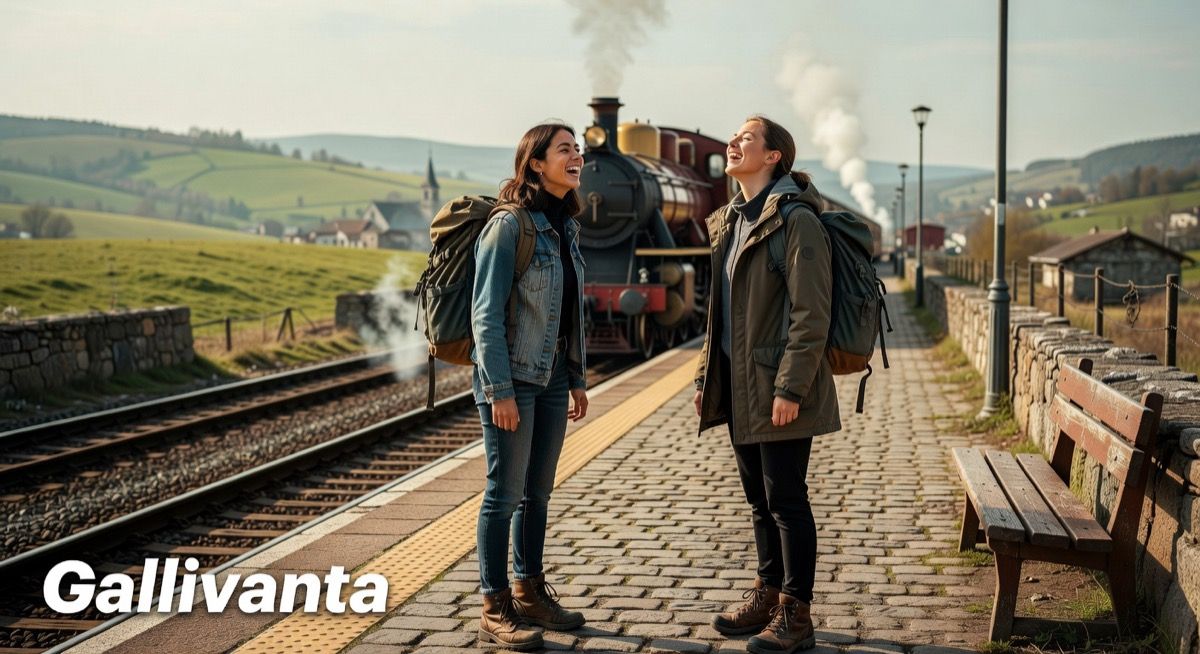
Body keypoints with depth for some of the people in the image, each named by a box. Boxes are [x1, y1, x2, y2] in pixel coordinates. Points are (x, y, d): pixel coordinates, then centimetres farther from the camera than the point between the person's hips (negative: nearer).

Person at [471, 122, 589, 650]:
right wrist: (500, 389, -19)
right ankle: (495, 610, 9)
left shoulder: (566, 227, 10)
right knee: (506, 492, -1)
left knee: (538, 491, 14)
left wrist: (577, 378, 15)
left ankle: (530, 592, 27)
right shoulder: (509, 224, -13)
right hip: (512, 377, -7)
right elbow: (487, 312, -16)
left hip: (553, 378, 7)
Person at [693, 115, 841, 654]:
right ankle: (767, 598, 29)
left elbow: (810, 316, -17)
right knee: (760, 499, 16)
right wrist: (706, 378, 16)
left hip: (777, 390, -8)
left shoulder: (796, 220, -12)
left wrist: (790, 388, -21)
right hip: (738, 387, 8)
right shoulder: (730, 221, 15)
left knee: (786, 500, -1)